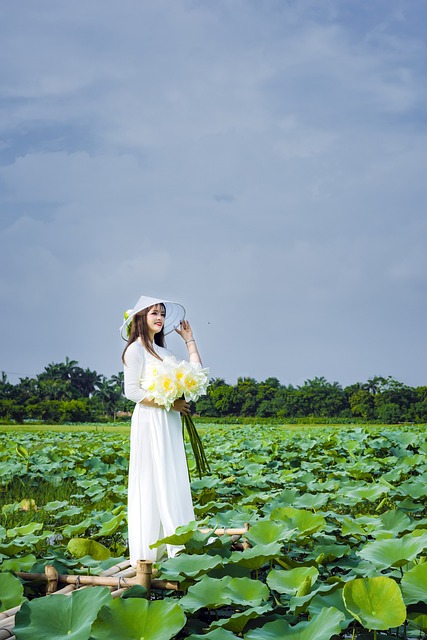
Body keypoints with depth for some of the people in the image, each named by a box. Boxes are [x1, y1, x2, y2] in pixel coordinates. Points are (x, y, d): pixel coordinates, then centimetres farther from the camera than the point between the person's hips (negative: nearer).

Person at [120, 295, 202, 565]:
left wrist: (189, 339, 14)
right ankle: (145, 554, -1)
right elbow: (132, 391, -13)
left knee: (173, 483, 7)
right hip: (150, 421, -8)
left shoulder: (163, 350, 17)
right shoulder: (136, 349, -6)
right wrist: (169, 402, -16)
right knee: (151, 484, -6)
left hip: (170, 423, 8)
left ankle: (176, 547, 11)